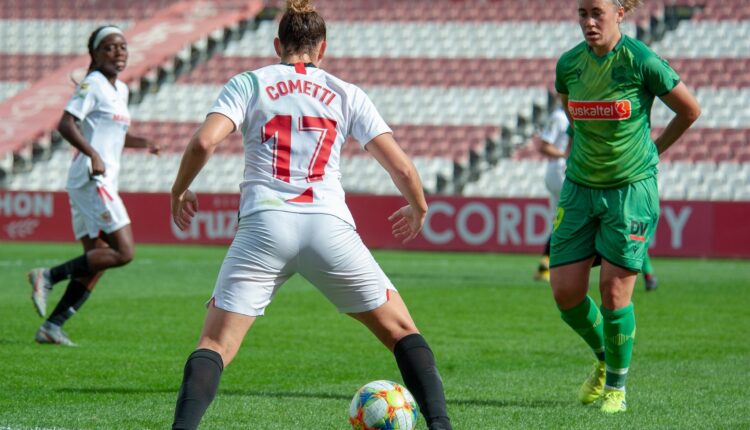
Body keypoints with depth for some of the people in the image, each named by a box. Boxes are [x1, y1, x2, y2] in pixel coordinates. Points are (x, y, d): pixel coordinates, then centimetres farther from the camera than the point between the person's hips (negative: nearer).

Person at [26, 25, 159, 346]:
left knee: (96, 263, 6)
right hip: (92, 179, -9)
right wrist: (93, 154, -29)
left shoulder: (120, 90, 19)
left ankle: (52, 326, 5)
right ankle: (49, 276, -11)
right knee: (123, 252, -15)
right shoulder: (92, 85, -8)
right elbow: (65, 124, -18)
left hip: (102, 180, 9)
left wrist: (141, 143, 14)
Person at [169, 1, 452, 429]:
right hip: (330, 228, 1)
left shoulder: (249, 84, 12)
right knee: (402, 332, 15)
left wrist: (179, 191, 14)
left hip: (264, 223, -1)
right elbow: (401, 167, 9)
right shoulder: (347, 94, 14)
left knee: (215, 346, 1)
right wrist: (418, 209, 28)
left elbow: (203, 142, -4)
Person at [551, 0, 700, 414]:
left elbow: (690, 110, 0)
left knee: (615, 290, -6)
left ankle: (616, 386, 13)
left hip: (631, 189, -5)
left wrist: (654, 149, 8)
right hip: (580, 189, 5)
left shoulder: (642, 62, -14)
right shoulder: (569, 64, 0)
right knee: (565, 290, -1)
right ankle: (604, 358, 27)